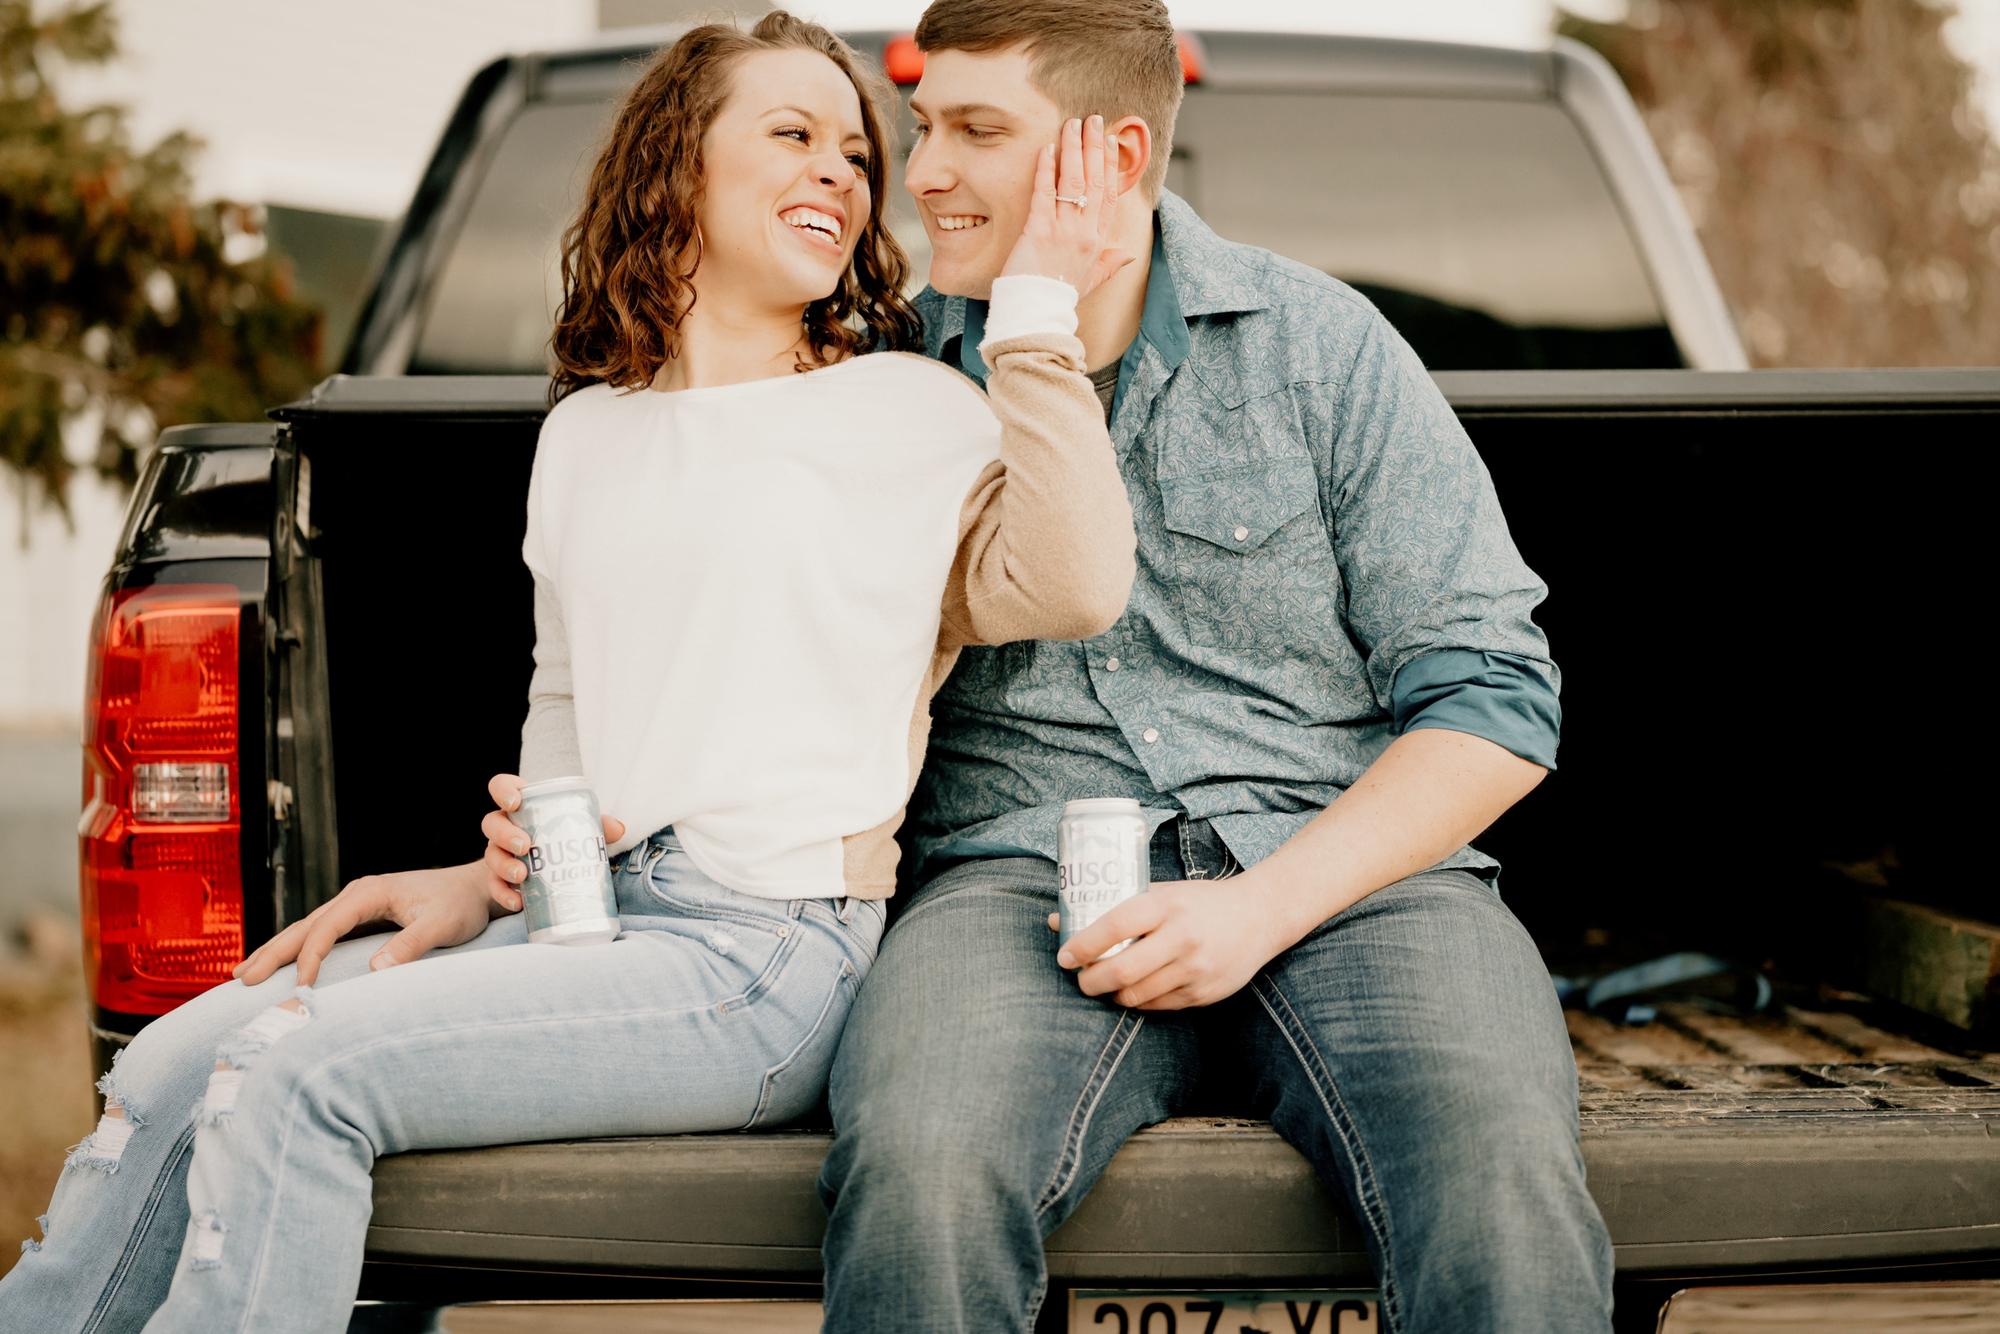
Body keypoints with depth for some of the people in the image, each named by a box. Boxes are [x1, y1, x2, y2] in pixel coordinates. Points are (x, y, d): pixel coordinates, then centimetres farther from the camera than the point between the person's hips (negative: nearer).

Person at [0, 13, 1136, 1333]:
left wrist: (1037, 312, -16)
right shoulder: (586, 434, 19)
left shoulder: (915, 411, 0)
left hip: (770, 957, -6)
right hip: (590, 924, 6)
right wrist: (489, 881, 11)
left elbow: (1074, 585, -18)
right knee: (174, 1069, -9)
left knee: (295, 1071, -20)